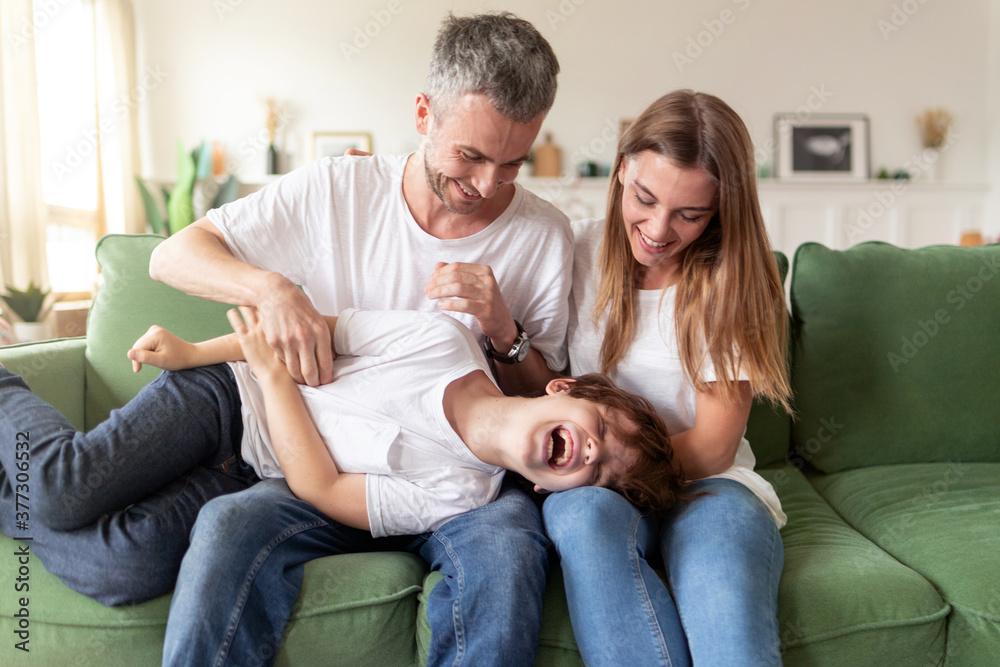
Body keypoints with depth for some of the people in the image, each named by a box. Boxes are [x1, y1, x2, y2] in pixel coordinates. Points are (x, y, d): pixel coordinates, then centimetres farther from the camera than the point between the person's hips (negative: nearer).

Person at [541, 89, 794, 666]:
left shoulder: (734, 281, -3)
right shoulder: (577, 250, 1)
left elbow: (710, 449, -6)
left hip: (704, 485, -1)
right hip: (596, 489, 2)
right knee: (584, 513, -35)